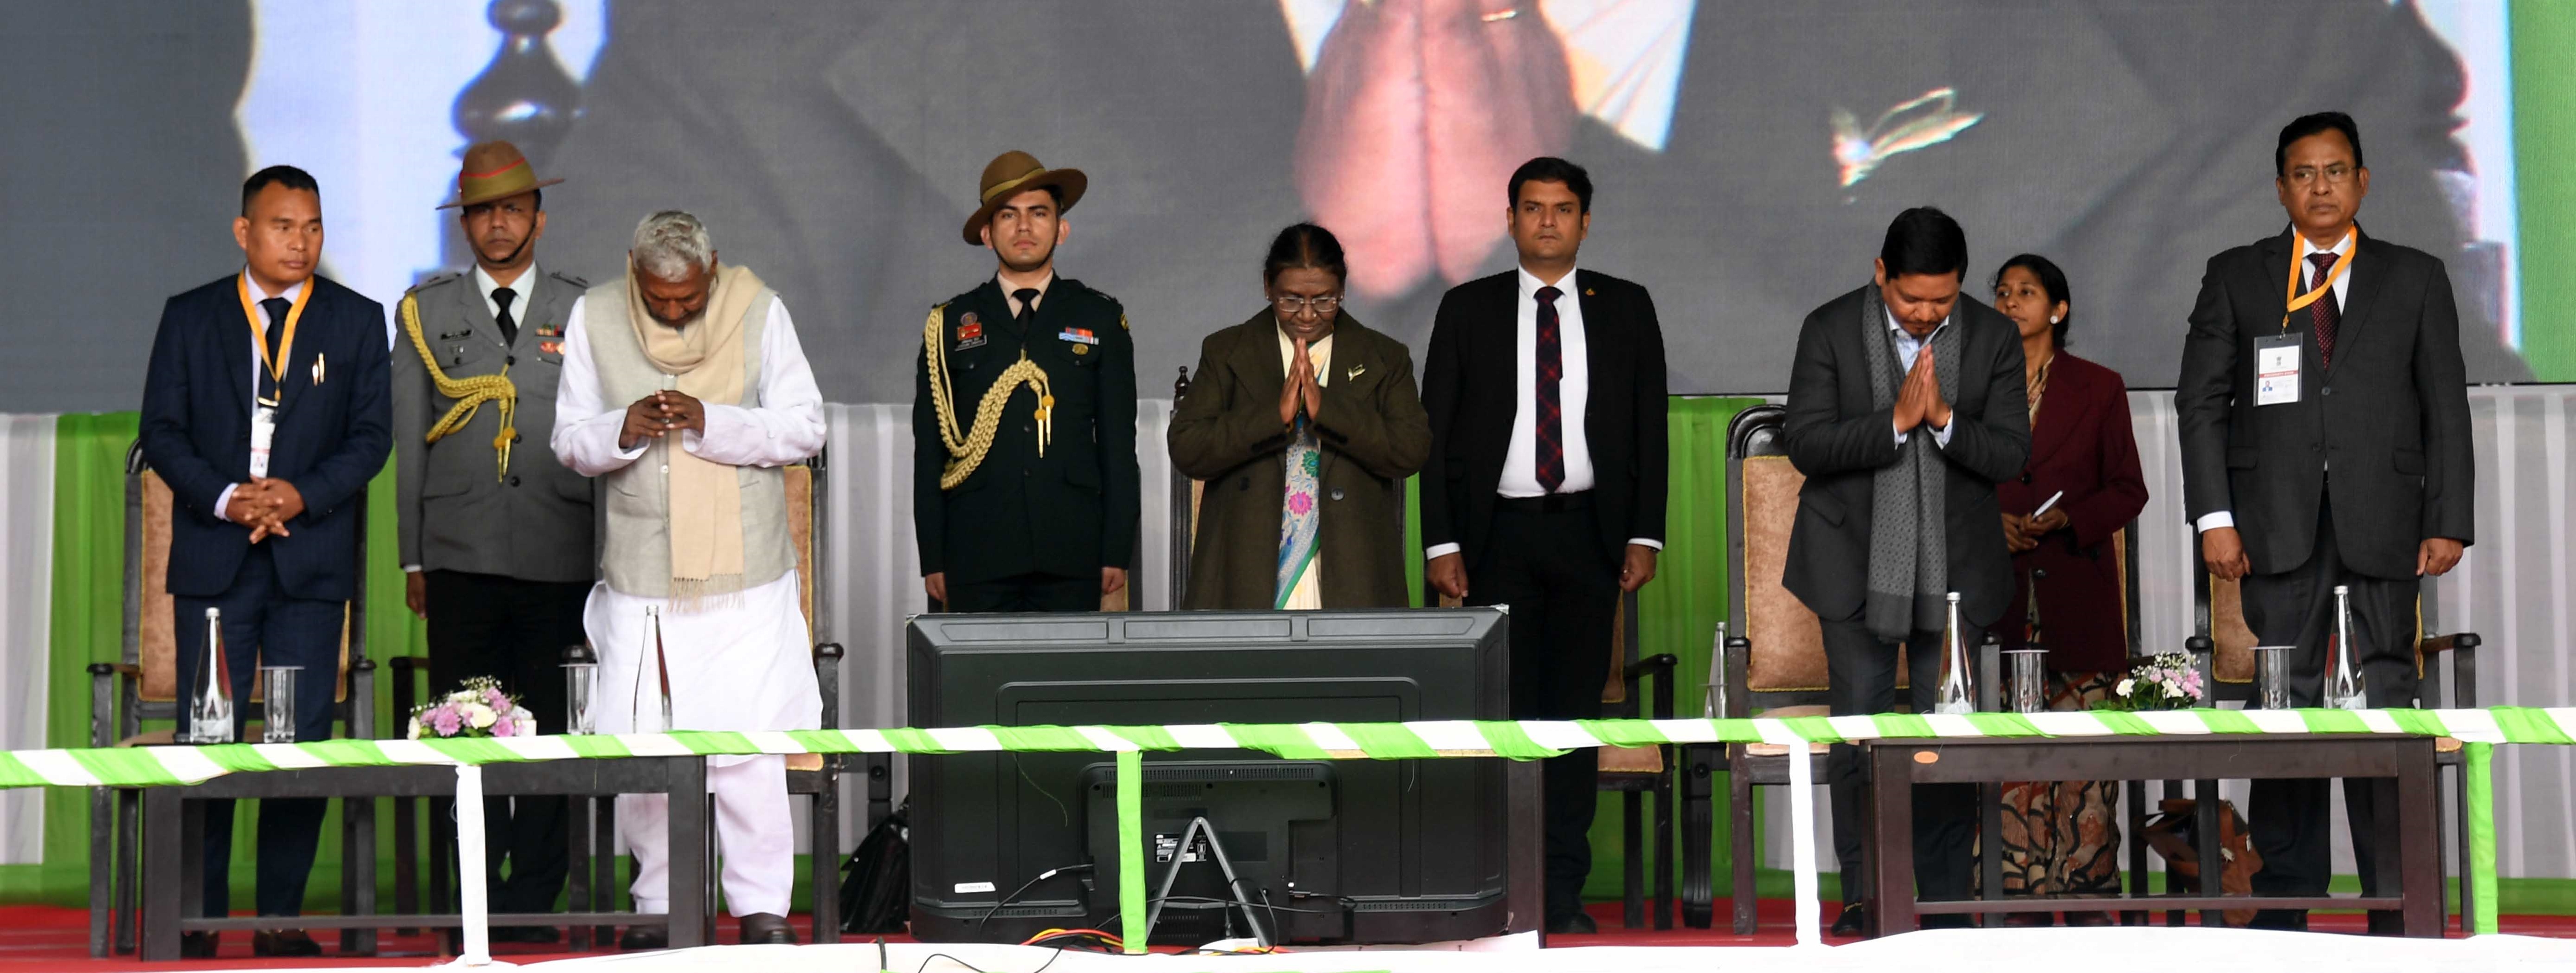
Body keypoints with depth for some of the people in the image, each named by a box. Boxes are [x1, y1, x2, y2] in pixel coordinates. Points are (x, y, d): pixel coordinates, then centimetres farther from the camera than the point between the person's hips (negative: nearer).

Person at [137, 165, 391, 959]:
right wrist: (225, 498, -12)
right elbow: (162, 430, 4)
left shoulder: (357, 321, 8)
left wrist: (302, 493, -12)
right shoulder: (190, 318, 8)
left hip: (311, 558, 0)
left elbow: (371, 435, 3)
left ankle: (281, 920, 6)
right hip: (213, 559, 0)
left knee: (302, 743, -1)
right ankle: (200, 919, 6)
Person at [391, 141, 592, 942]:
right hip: (461, 554, 0)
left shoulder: (585, 313, 10)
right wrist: (412, 559, 4)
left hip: (561, 558, 0)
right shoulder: (425, 312, 11)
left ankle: (535, 899, 8)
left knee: (550, 729, 1)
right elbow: (409, 445, 10)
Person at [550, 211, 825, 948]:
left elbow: (805, 427, -4)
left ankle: (763, 908, 5)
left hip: (743, 575, -2)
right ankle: (659, 906, 16)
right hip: (639, 577, 2)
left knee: (749, 747, -5)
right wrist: (622, 431, -16)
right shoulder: (595, 318, 3)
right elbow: (570, 440, 6)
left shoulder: (759, 312, -1)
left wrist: (712, 423, -18)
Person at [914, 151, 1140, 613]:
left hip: (1071, 557, 0)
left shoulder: (1101, 319, 11)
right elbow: (929, 451, 9)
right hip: (978, 554, 0)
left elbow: (1119, 445, 8)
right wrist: (933, 558, 2)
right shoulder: (951, 325, 11)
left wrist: (1118, 551, 1)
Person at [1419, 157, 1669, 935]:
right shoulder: (1467, 309, 6)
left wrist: (1644, 536, -1)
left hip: (1588, 532, 1)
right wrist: (1440, 542, -5)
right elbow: (1435, 431, 4)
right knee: (1503, 709, -2)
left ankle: (1564, 891, 6)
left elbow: (1650, 428, 8)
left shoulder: (1626, 309, 9)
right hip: (1497, 534, -1)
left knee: (1576, 710, 1)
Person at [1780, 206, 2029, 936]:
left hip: (1954, 568, 1)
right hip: (1856, 566, -1)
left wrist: (1944, 419, -21)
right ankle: (1864, 896, 11)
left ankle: (1947, 900, 11)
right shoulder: (1830, 330, -5)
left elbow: (2010, 455, -5)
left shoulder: (1994, 338, -1)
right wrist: (1896, 422, -23)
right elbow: (1806, 446, -12)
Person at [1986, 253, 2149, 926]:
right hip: (1999, 593, 1)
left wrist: (2068, 518, -11)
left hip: (2078, 591, -1)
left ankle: (2088, 892, 2)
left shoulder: (2098, 389, 7)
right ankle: (2018, 900, 1)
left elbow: (2128, 490, 6)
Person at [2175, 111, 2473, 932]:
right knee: (2283, 709, -2)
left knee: (2386, 707, -2)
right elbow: (2201, 400, 7)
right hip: (2278, 525, 0)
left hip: (2382, 526, 0)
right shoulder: (2236, 278, 11)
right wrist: (2214, 516, -3)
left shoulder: (2416, 279, 13)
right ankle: (2285, 902, 4)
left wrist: (2449, 521, 1)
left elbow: (2446, 408, 10)